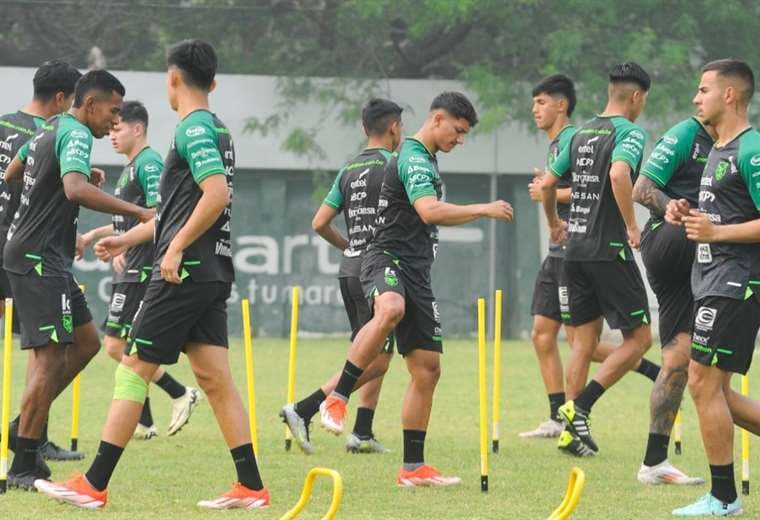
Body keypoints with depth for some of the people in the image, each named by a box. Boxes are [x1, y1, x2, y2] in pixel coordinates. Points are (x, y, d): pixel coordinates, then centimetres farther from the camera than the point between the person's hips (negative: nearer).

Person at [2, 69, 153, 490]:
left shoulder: (50, 128, 15)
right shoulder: (76, 135, -16)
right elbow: (75, 189, -35)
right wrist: (139, 213, -39)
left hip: (46, 260, 11)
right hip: (39, 258, -11)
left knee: (86, 342, 15)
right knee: (51, 356, -12)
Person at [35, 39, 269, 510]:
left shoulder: (193, 130, -11)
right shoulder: (216, 130, 18)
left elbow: (217, 193, -24)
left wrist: (175, 249, -21)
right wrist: (129, 238, 31)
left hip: (186, 271, -9)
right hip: (213, 272, 9)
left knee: (133, 370, -5)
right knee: (214, 377, 6)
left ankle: (94, 485, -4)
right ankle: (251, 487, 2)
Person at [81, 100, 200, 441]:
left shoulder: (149, 164, -12)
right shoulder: (130, 168, 19)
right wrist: (95, 234, 21)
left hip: (141, 270, -10)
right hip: (130, 271, 10)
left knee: (117, 345, -11)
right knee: (127, 348, 9)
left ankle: (180, 394, -4)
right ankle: (143, 422, 12)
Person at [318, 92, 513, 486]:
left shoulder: (425, 159, 22)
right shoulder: (413, 158, -10)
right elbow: (430, 212, -26)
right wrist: (483, 210, -19)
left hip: (416, 271, 10)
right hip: (388, 257, -10)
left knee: (427, 369, 6)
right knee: (390, 310, -43)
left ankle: (413, 468, 11)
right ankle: (337, 400, -37)